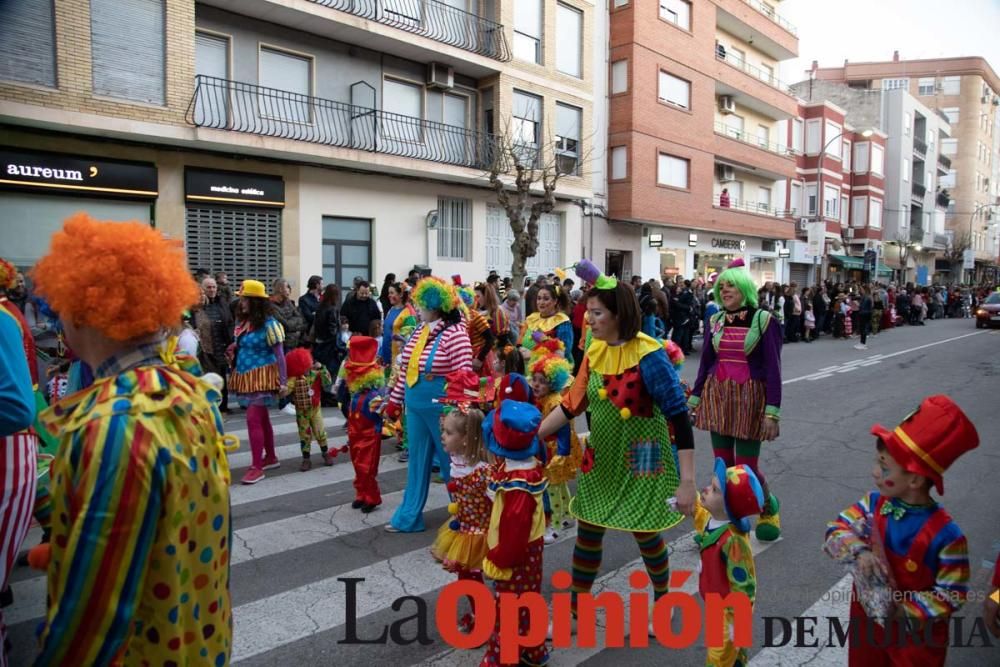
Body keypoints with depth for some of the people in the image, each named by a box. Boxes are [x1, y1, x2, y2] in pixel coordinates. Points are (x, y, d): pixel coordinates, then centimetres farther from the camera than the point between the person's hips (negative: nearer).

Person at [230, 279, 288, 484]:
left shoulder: (268, 323, -14)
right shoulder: (242, 321, 8)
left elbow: (279, 354, -13)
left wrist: (283, 381, -15)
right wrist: (234, 348, 3)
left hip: (261, 376, -8)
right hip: (245, 376, 8)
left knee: (253, 419, -11)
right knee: (262, 418, 16)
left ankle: (256, 467, -5)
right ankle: (271, 458, 28)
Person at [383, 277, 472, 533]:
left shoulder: (454, 333, -16)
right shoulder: (419, 330, 8)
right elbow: (406, 368, 14)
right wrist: (395, 400, 16)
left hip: (441, 409, -7)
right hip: (415, 408, 7)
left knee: (450, 461, 7)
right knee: (417, 461, 16)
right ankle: (409, 517, 28)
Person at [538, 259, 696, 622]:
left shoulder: (648, 355, -22)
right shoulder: (594, 351, -2)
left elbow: (679, 417, -21)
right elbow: (572, 404, 5)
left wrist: (688, 480, -24)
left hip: (641, 464, -5)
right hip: (600, 460, 6)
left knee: (646, 535, 11)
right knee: (587, 533, 12)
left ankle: (663, 596, 41)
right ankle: (576, 608, 31)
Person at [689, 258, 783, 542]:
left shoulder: (764, 320, -7)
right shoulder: (716, 320, 5)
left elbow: (773, 367, -9)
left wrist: (772, 411, -15)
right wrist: (693, 399, 9)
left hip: (749, 398, -4)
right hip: (717, 395, 4)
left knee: (747, 466, 0)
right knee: (723, 462, 8)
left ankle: (768, 507, 31)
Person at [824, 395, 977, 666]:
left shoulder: (946, 535, -26)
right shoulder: (874, 503, -14)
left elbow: (952, 595, -19)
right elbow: (836, 530, -13)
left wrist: (905, 610, -24)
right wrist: (859, 552, -31)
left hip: (916, 635, -4)